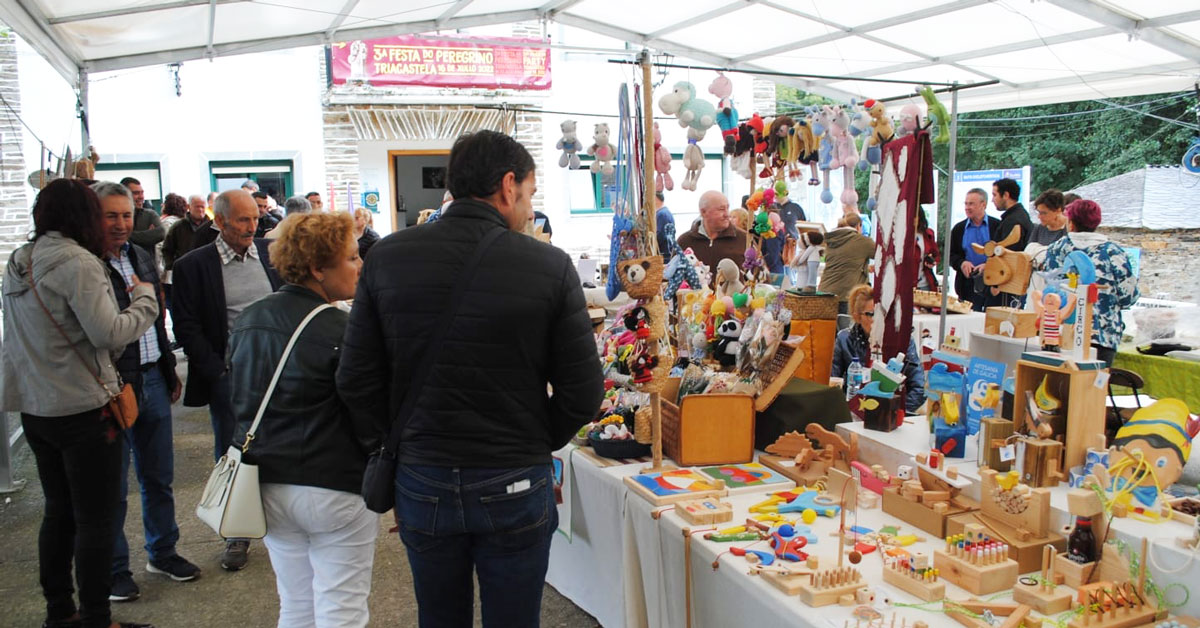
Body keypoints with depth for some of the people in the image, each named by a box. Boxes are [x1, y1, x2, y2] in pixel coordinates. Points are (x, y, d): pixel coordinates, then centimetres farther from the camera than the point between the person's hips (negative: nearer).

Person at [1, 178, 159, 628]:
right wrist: (145, 299, -6)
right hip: (82, 408, -8)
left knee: (58, 511, 18)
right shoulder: (78, 262, -17)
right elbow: (109, 333, -20)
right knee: (96, 518, 1)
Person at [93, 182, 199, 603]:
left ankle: (163, 552, 33)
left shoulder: (142, 258, 10)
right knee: (113, 486, 6)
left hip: (152, 380, 7)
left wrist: (170, 373, 19)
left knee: (159, 477, 16)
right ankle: (113, 570, 22)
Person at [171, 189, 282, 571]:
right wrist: (218, 372, -9)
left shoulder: (272, 255, 5)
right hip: (227, 377, -2)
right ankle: (237, 535, 21)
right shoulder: (193, 266, -3)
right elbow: (187, 329, -3)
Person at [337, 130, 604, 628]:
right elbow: (582, 393, -10)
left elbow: (356, 381, -4)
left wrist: (393, 447, 9)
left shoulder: (387, 257, -5)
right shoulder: (550, 266, -12)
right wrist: (534, 445, 7)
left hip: (421, 483, 3)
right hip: (514, 487, -2)